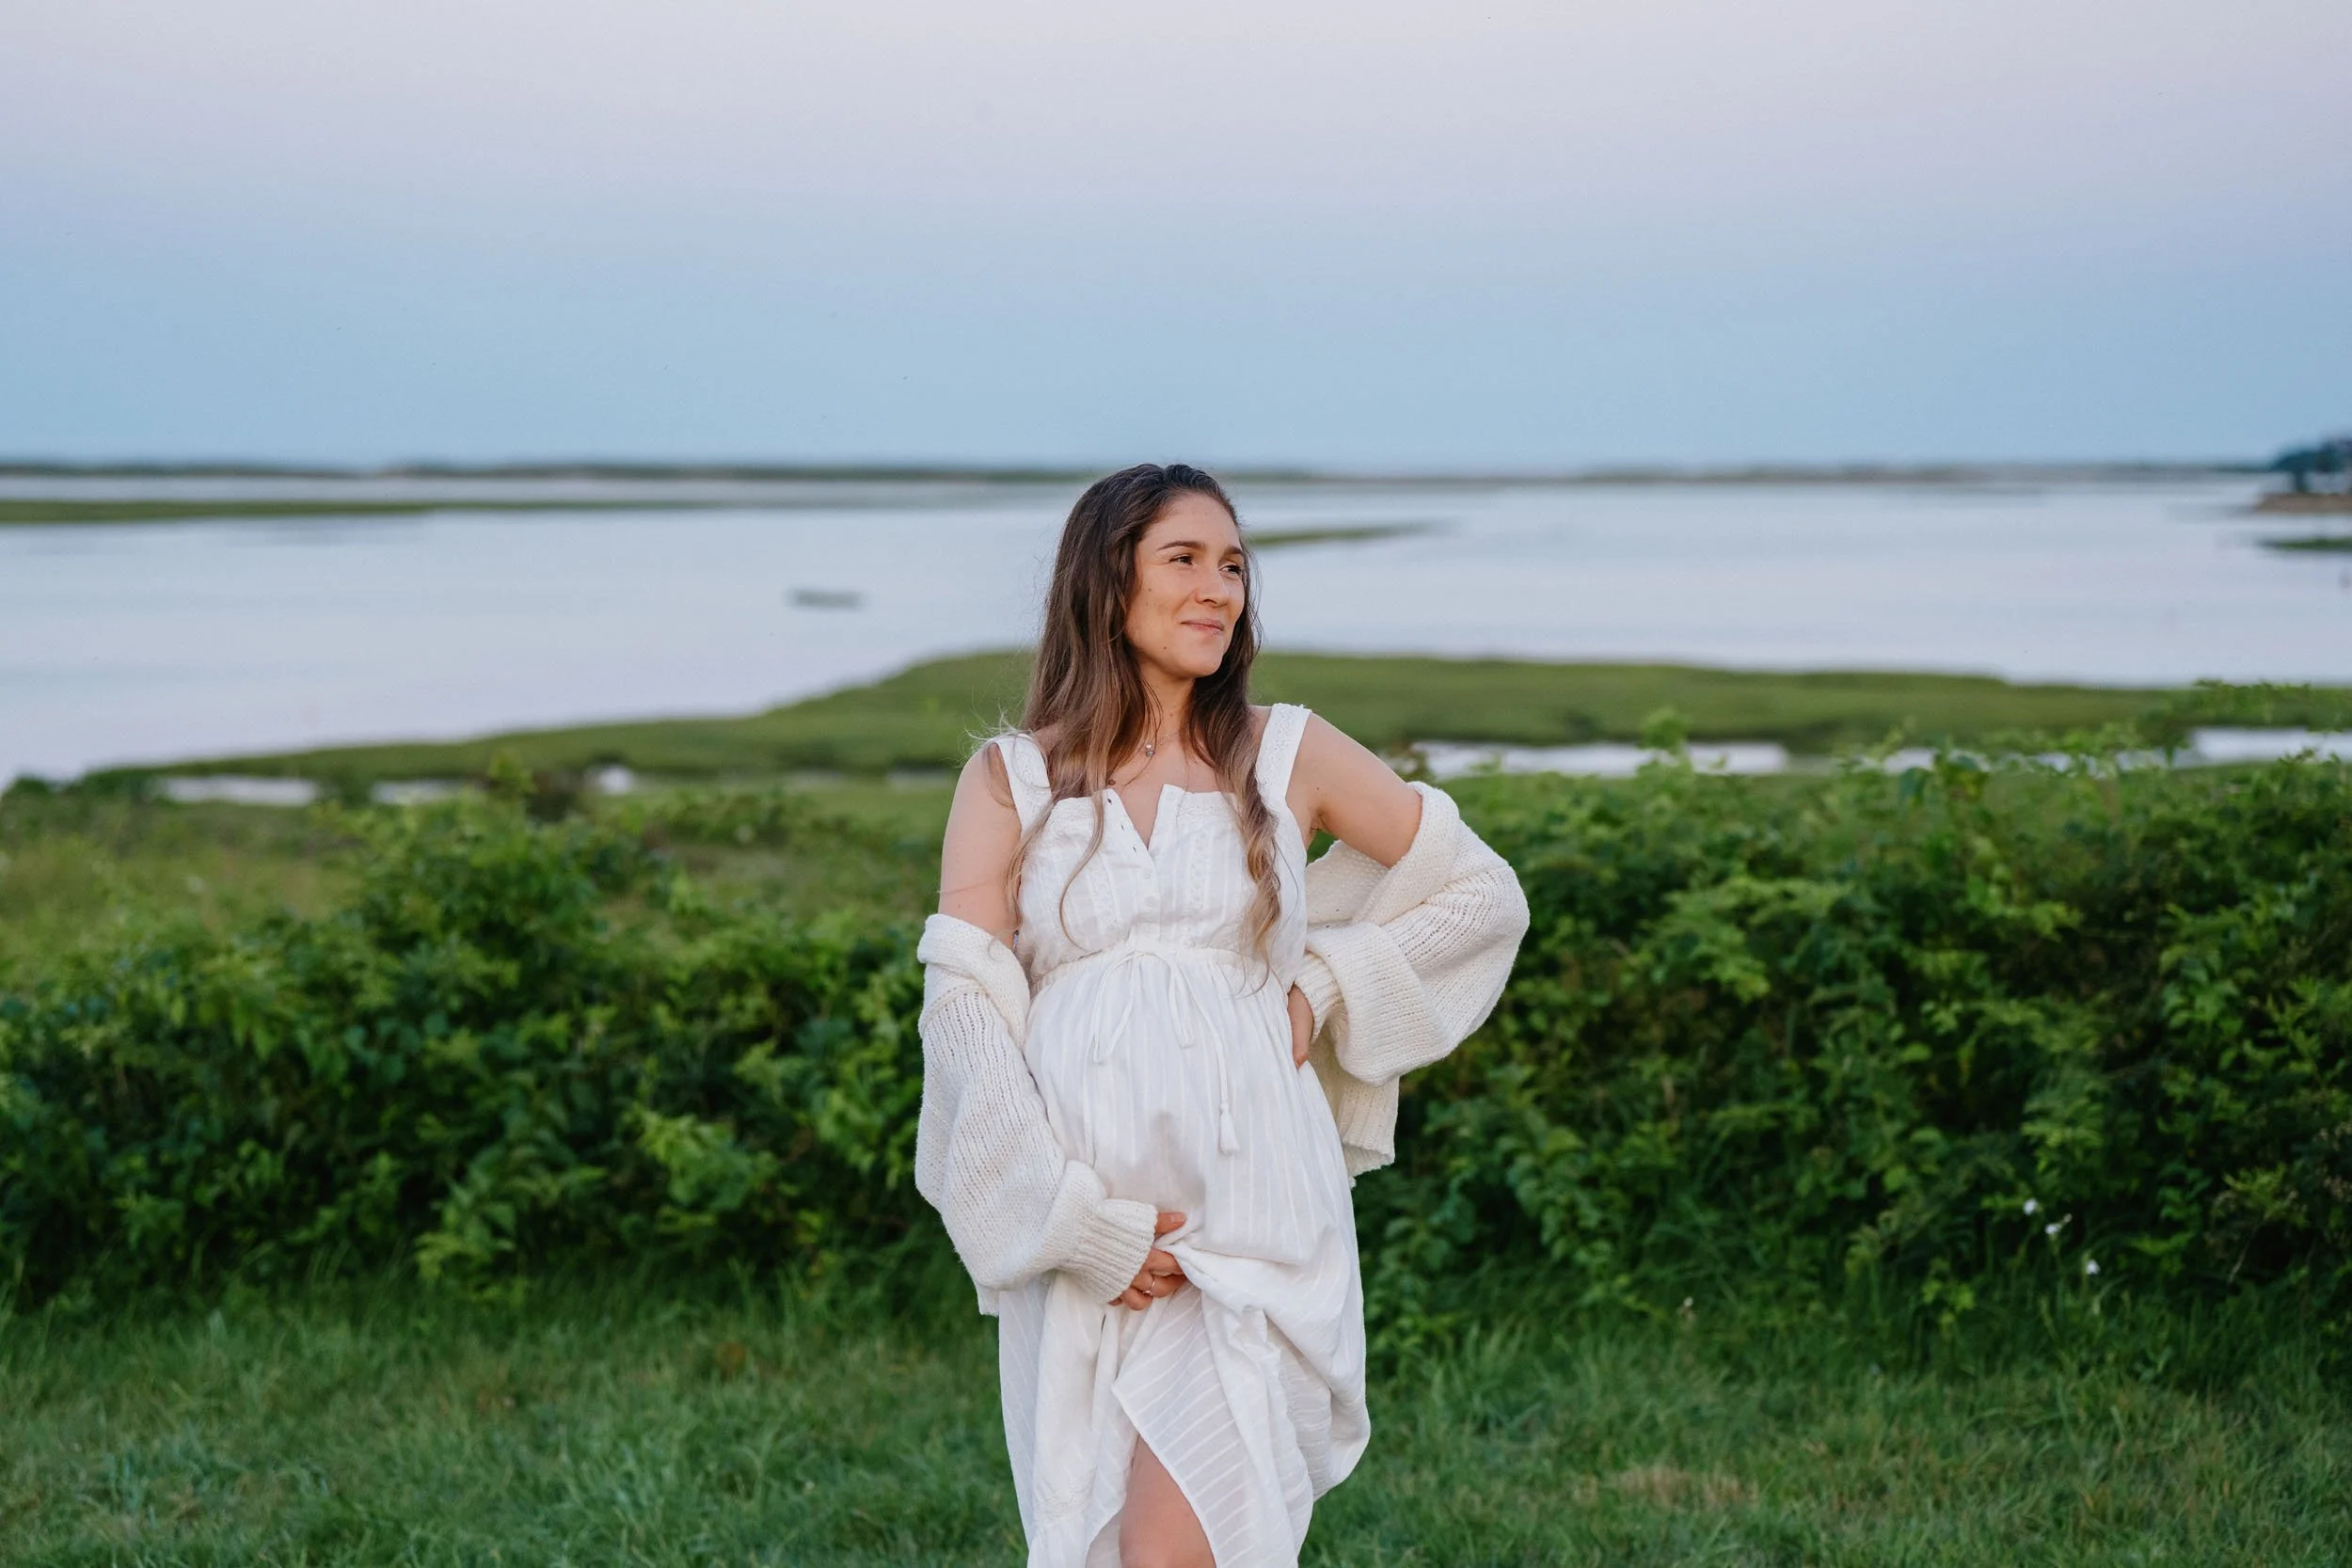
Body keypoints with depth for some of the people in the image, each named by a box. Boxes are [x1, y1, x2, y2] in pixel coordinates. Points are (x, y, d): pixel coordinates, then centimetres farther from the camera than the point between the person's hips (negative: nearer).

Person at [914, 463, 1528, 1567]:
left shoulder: (1288, 755, 8)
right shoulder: (1008, 780, 7)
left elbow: (1482, 897, 17)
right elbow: (962, 1006, -2)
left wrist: (1323, 988, 4)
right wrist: (1081, 1220, -11)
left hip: (1249, 1216, -1)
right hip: (1076, 1232, 2)